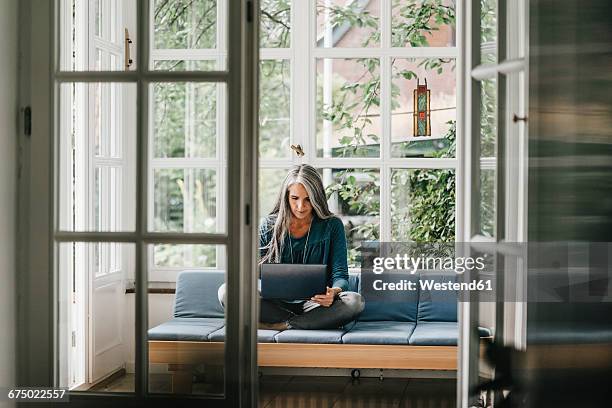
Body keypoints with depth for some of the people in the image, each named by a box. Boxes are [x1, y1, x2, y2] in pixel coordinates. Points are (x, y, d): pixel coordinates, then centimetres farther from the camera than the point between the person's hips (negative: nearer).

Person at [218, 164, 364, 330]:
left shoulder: (332, 226, 1)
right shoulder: (269, 226, 4)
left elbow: (340, 274, -3)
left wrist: (334, 292, -28)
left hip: (314, 304, -1)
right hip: (277, 303, 2)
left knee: (355, 302, -32)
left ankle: (281, 325, -24)